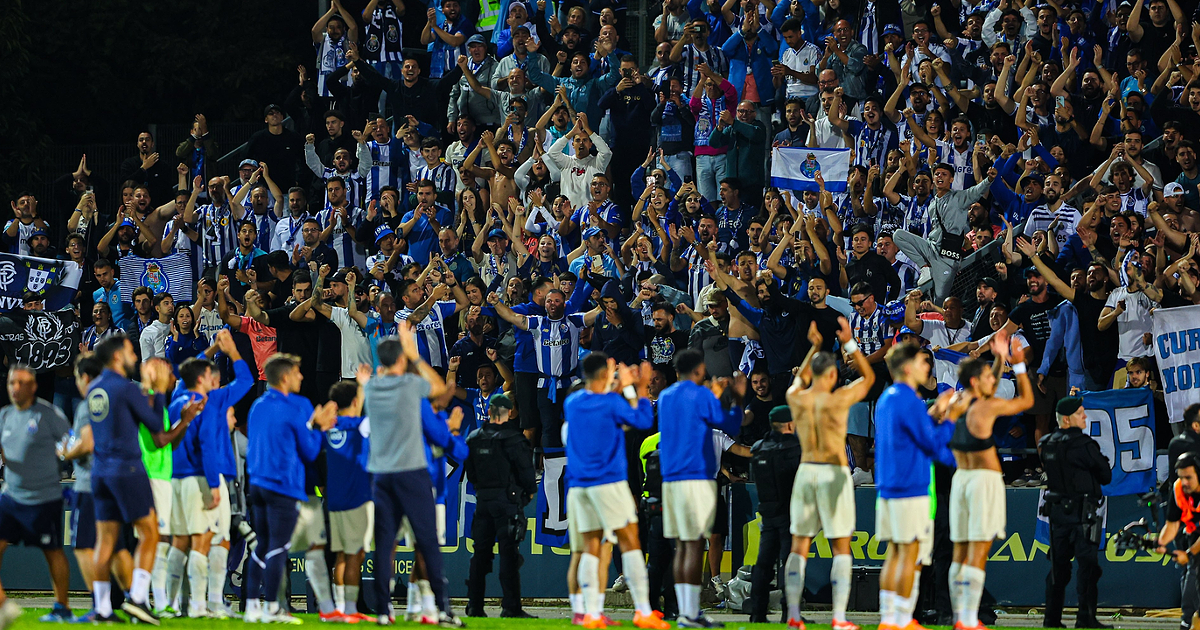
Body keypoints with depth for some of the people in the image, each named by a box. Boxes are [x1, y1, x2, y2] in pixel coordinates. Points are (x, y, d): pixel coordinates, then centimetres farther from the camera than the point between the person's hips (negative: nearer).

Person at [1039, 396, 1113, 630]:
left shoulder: (1047, 444, 8)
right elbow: (1106, 475, -8)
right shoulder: (1083, 444, -14)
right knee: (1087, 564, -6)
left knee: (1058, 565, 12)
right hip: (1081, 511, -7)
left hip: (1056, 510, 7)